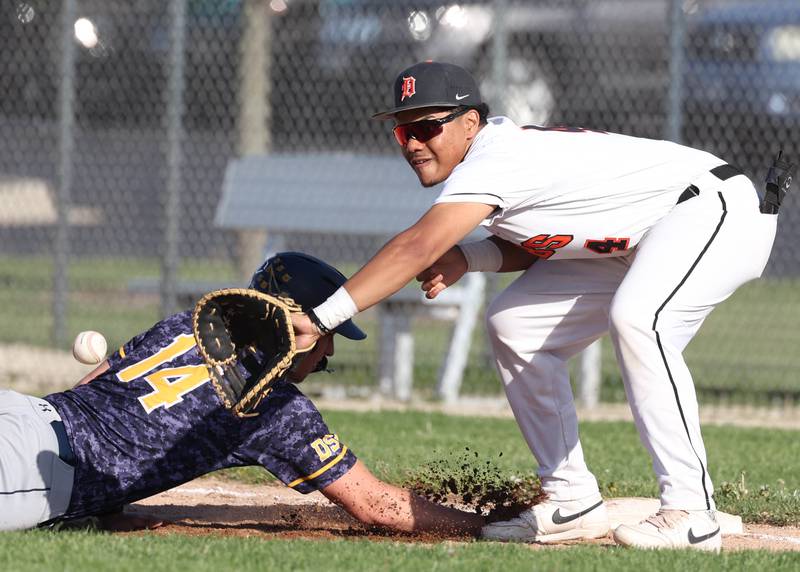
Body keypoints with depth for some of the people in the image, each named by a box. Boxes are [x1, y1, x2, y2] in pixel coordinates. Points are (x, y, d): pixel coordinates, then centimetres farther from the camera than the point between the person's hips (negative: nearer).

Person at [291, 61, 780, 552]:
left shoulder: (492, 159, -26)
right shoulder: (497, 152, 4)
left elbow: (417, 248, -36)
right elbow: (533, 243, 12)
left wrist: (322, 318, -41)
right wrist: (464, 260, -8)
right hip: (639, 246, 11)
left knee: (636, 320, -36)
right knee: (515, 326, 7)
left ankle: (691, 514, -34)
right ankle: (573, 503, 9)